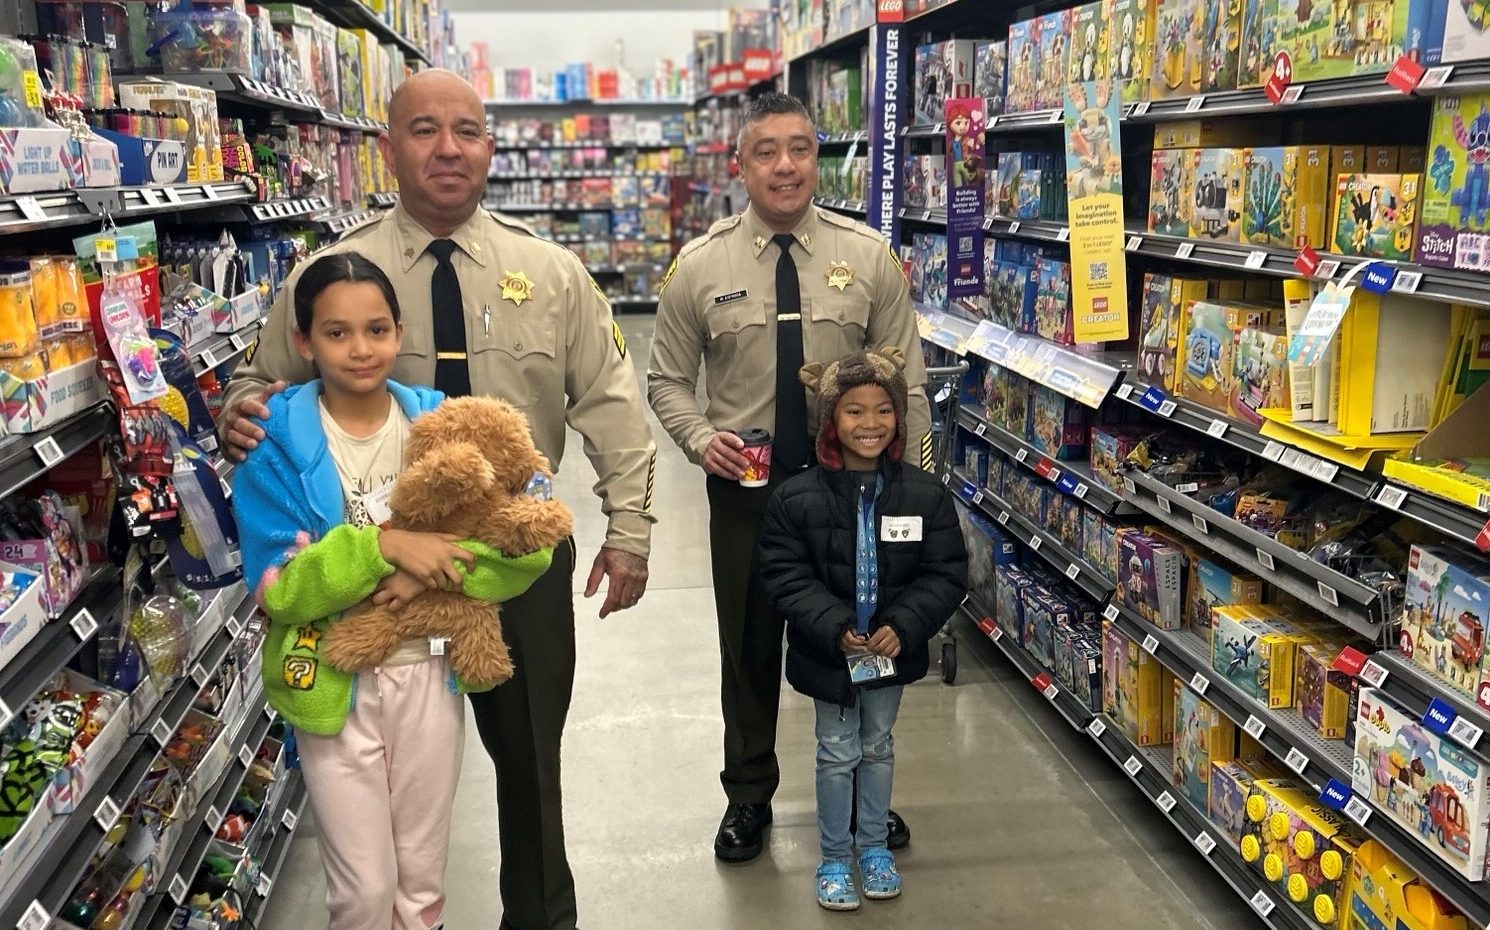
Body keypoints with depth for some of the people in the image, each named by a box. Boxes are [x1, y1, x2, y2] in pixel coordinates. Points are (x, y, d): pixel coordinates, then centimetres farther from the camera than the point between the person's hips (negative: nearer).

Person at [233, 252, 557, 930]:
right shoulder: (277, 442, -9)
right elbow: (279, 587, -16)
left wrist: (436, 568, -24)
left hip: (430, 675, 2)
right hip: (333, 686, -2)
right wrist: (383, 545, -27)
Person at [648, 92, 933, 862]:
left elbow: (906, 381, -1)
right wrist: (702, 439, -16)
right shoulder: (700, 265, -4)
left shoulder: (868, 256, -3)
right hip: (744, 487, 0)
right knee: (749, 646, 13)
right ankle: (748, 796, 35)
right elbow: (667, 379, 3)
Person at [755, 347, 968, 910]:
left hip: (893, 649, 2)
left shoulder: (924, 495, -9)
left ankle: (874, 846, 38)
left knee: (879, 747, 19)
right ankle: (834, 858, 28)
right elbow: (786, 575, -13)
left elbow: (946, 573, -8)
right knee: (837, 753, 11)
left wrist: (905, 627, -20)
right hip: (828, 652, -2)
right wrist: (835, 628, -22)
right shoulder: (797, 498, -14)